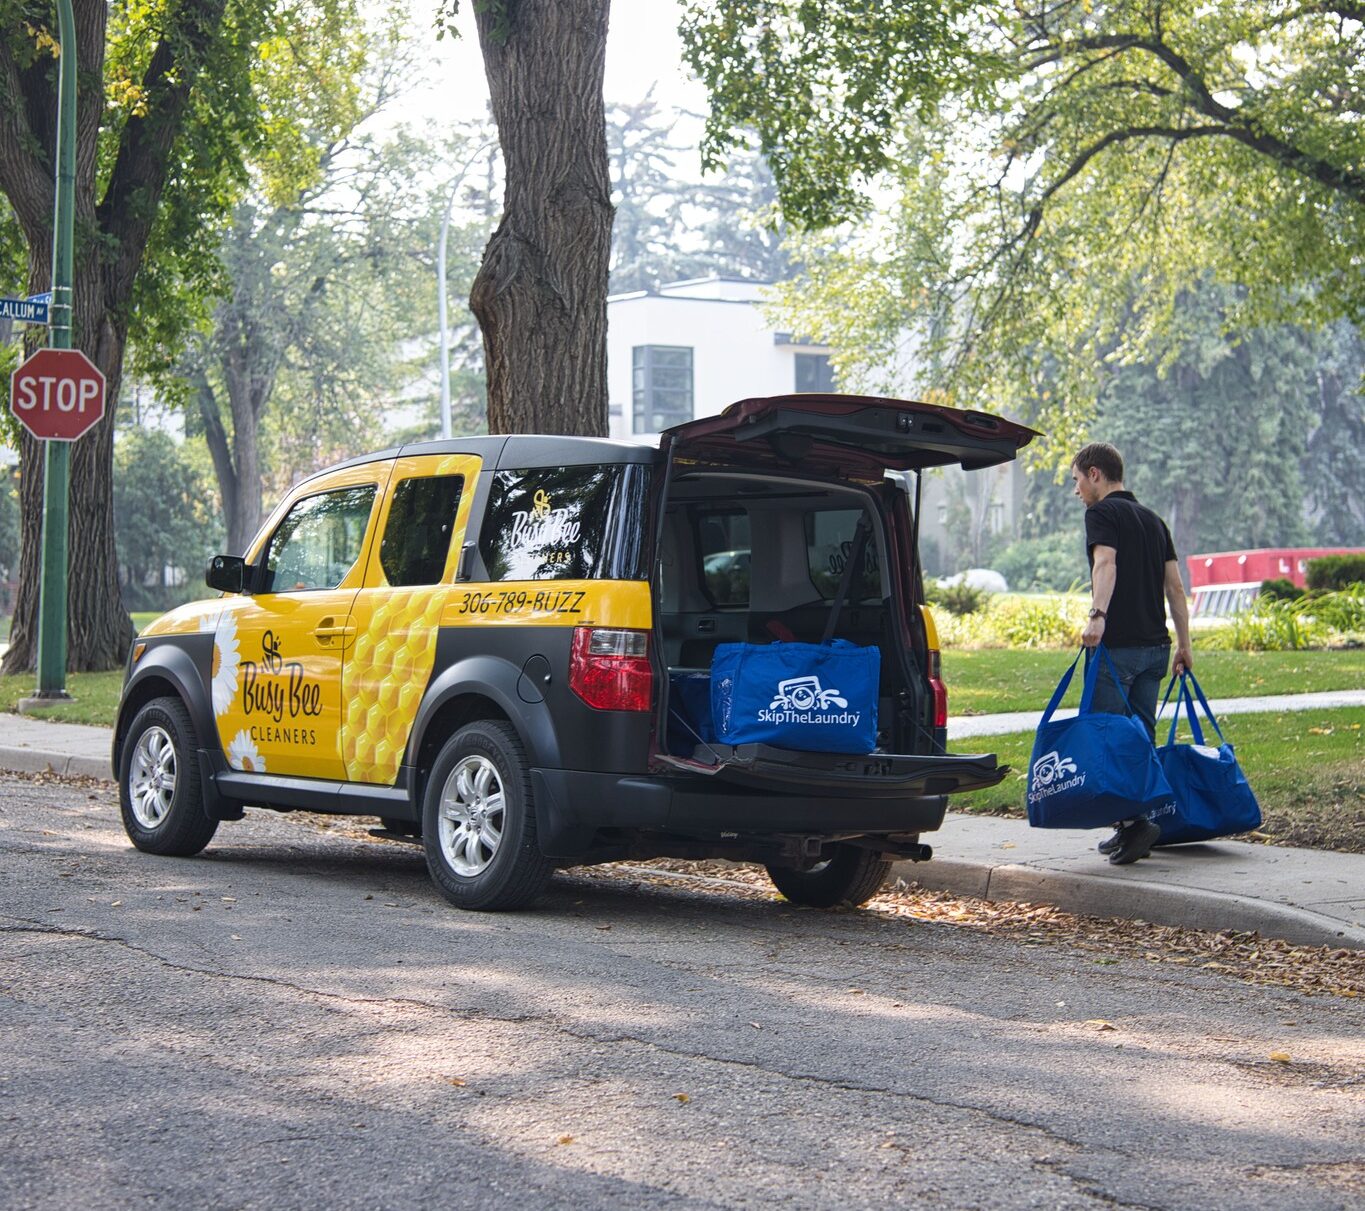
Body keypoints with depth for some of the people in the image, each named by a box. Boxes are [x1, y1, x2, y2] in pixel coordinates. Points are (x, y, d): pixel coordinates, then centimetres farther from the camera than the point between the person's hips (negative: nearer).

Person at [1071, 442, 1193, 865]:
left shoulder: (1102, 513, -4)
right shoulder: (1152, 519, 19)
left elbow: (1106, 564, -23)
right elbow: (1175, 585, 17)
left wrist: (1097, 616, -37)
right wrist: (1183, 644, 19)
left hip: (1117, 645, -8)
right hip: (1155, 647, 8)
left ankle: (1134, 823, -16)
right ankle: (1131, 828, 13)